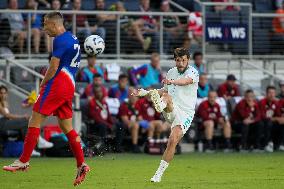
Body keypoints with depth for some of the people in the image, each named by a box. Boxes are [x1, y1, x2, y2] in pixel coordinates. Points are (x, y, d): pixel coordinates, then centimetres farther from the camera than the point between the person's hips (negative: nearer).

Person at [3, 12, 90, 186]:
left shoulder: (60, 40, -12)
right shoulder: (73, 39, 18)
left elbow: (53, 68, -15)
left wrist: (42, 85, -1)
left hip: (57, 85, -9)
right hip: (70, 87, 9)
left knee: (35, 121, -5)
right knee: (67, 127, 11)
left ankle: (24, 161, -4)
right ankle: (82, 165, 3)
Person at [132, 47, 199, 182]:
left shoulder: (192, 72, -5)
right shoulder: (171, 72, 14)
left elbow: (187, 80, -30)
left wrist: (172, 81, -50)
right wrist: (144, 92, 21)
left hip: (185, 113, -4)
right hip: (171, 110, 4)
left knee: (173, 141, -17)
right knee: (166, 97, -30)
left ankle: (159, 173, -6)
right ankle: (159, 105, -69)